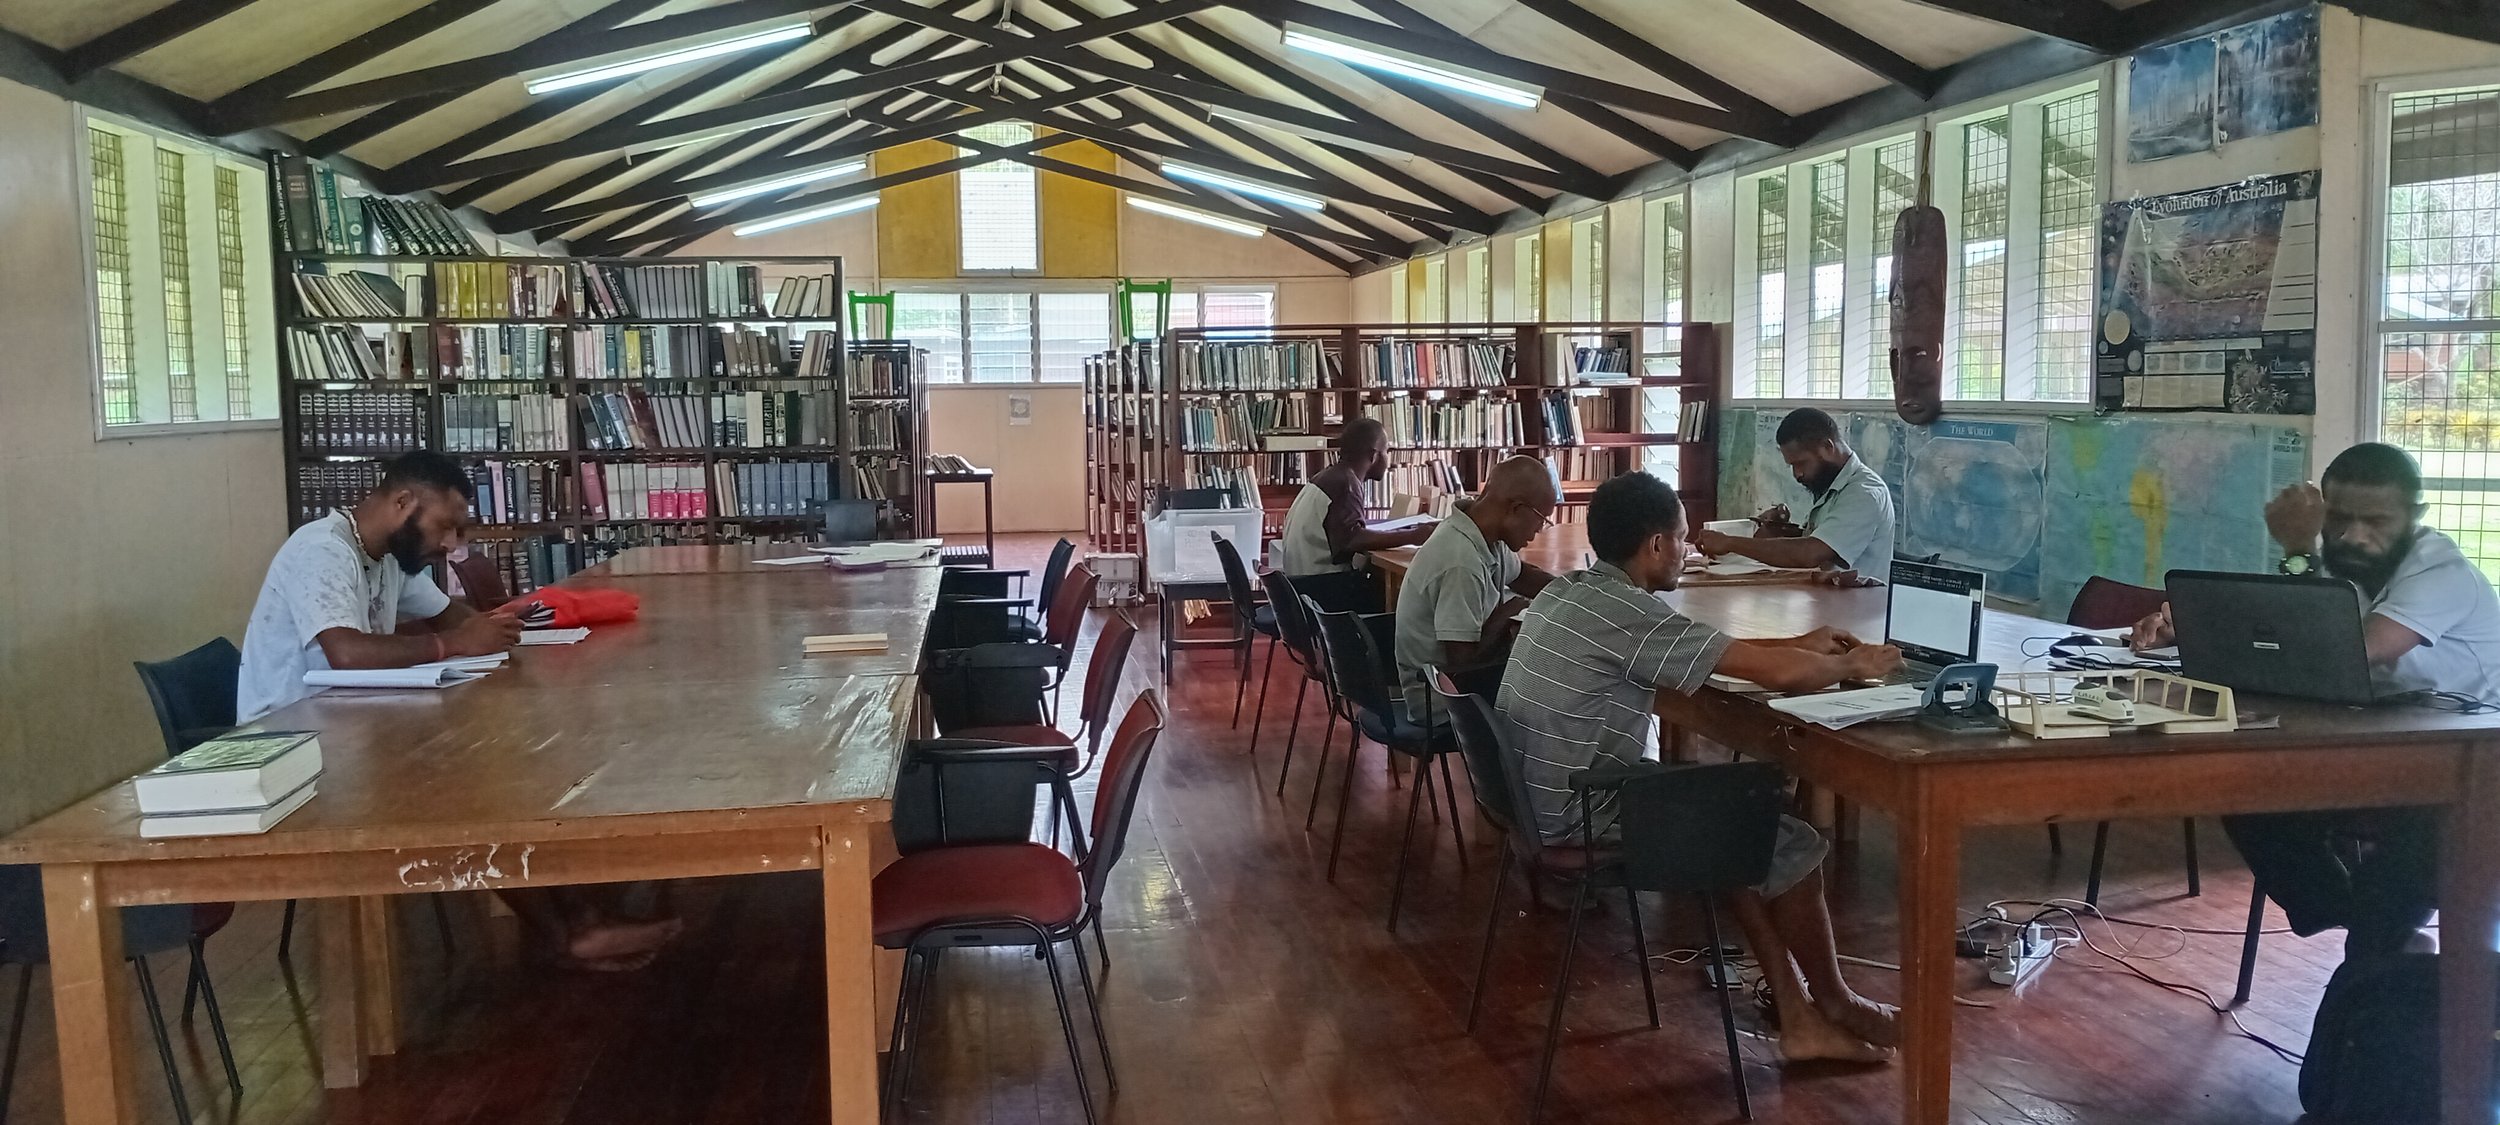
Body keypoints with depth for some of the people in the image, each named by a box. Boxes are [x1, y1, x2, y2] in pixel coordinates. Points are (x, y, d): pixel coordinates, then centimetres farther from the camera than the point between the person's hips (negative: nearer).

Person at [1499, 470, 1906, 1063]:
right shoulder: (1625, 611, -21)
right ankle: (1835, 1004, 26)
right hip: (1587, 819, -10)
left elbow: (1707, 650, 20)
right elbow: (1779, 673, -20)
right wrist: (1853, 665, 0)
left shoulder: (1567, 592, 7)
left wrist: (1802, 643, 18)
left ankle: (1798, 1018, 17)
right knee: (1792, 846, 3)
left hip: (1543, 800, 10)